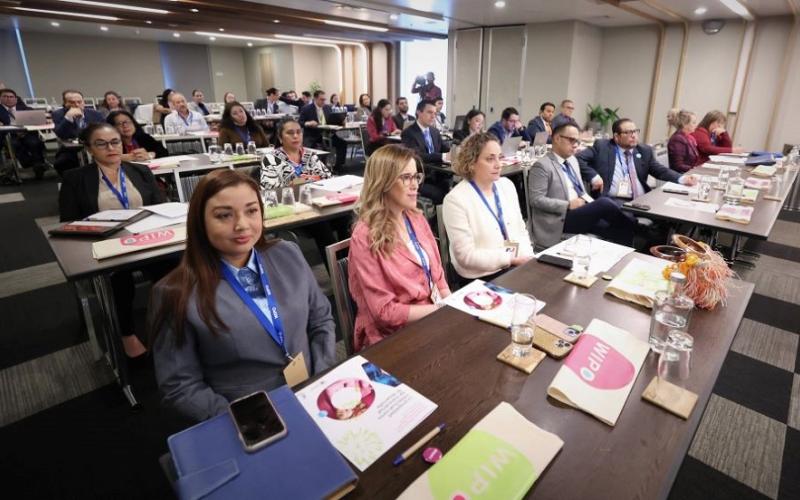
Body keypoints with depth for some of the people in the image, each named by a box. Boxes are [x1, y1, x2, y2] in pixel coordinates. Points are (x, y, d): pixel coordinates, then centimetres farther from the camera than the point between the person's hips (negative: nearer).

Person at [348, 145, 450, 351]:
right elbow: (385, 311, -16)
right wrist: (442, 310, -14)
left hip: (433, 319, 7)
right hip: (395, 336, -6)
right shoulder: (366, 237, -16)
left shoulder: (417, 219, 5)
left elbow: (437, 274, 10)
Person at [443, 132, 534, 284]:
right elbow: (466, 256, -18)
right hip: (481, 278, -6)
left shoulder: (507, 185, 7)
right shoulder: (455, 199, -15)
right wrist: (511, 258, -17)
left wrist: (528, 257, -6)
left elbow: (520, 229, 12)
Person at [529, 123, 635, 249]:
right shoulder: (542, 165, -9)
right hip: (561, 219, -8)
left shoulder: (572, 160, 17)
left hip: (582, 213, 8)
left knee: (619, 229, -16)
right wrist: (568, 205, -19)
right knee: (604, 203, -25)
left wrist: (592, 204, 1)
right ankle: (632, 225, -5)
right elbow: (537, 200, -15)